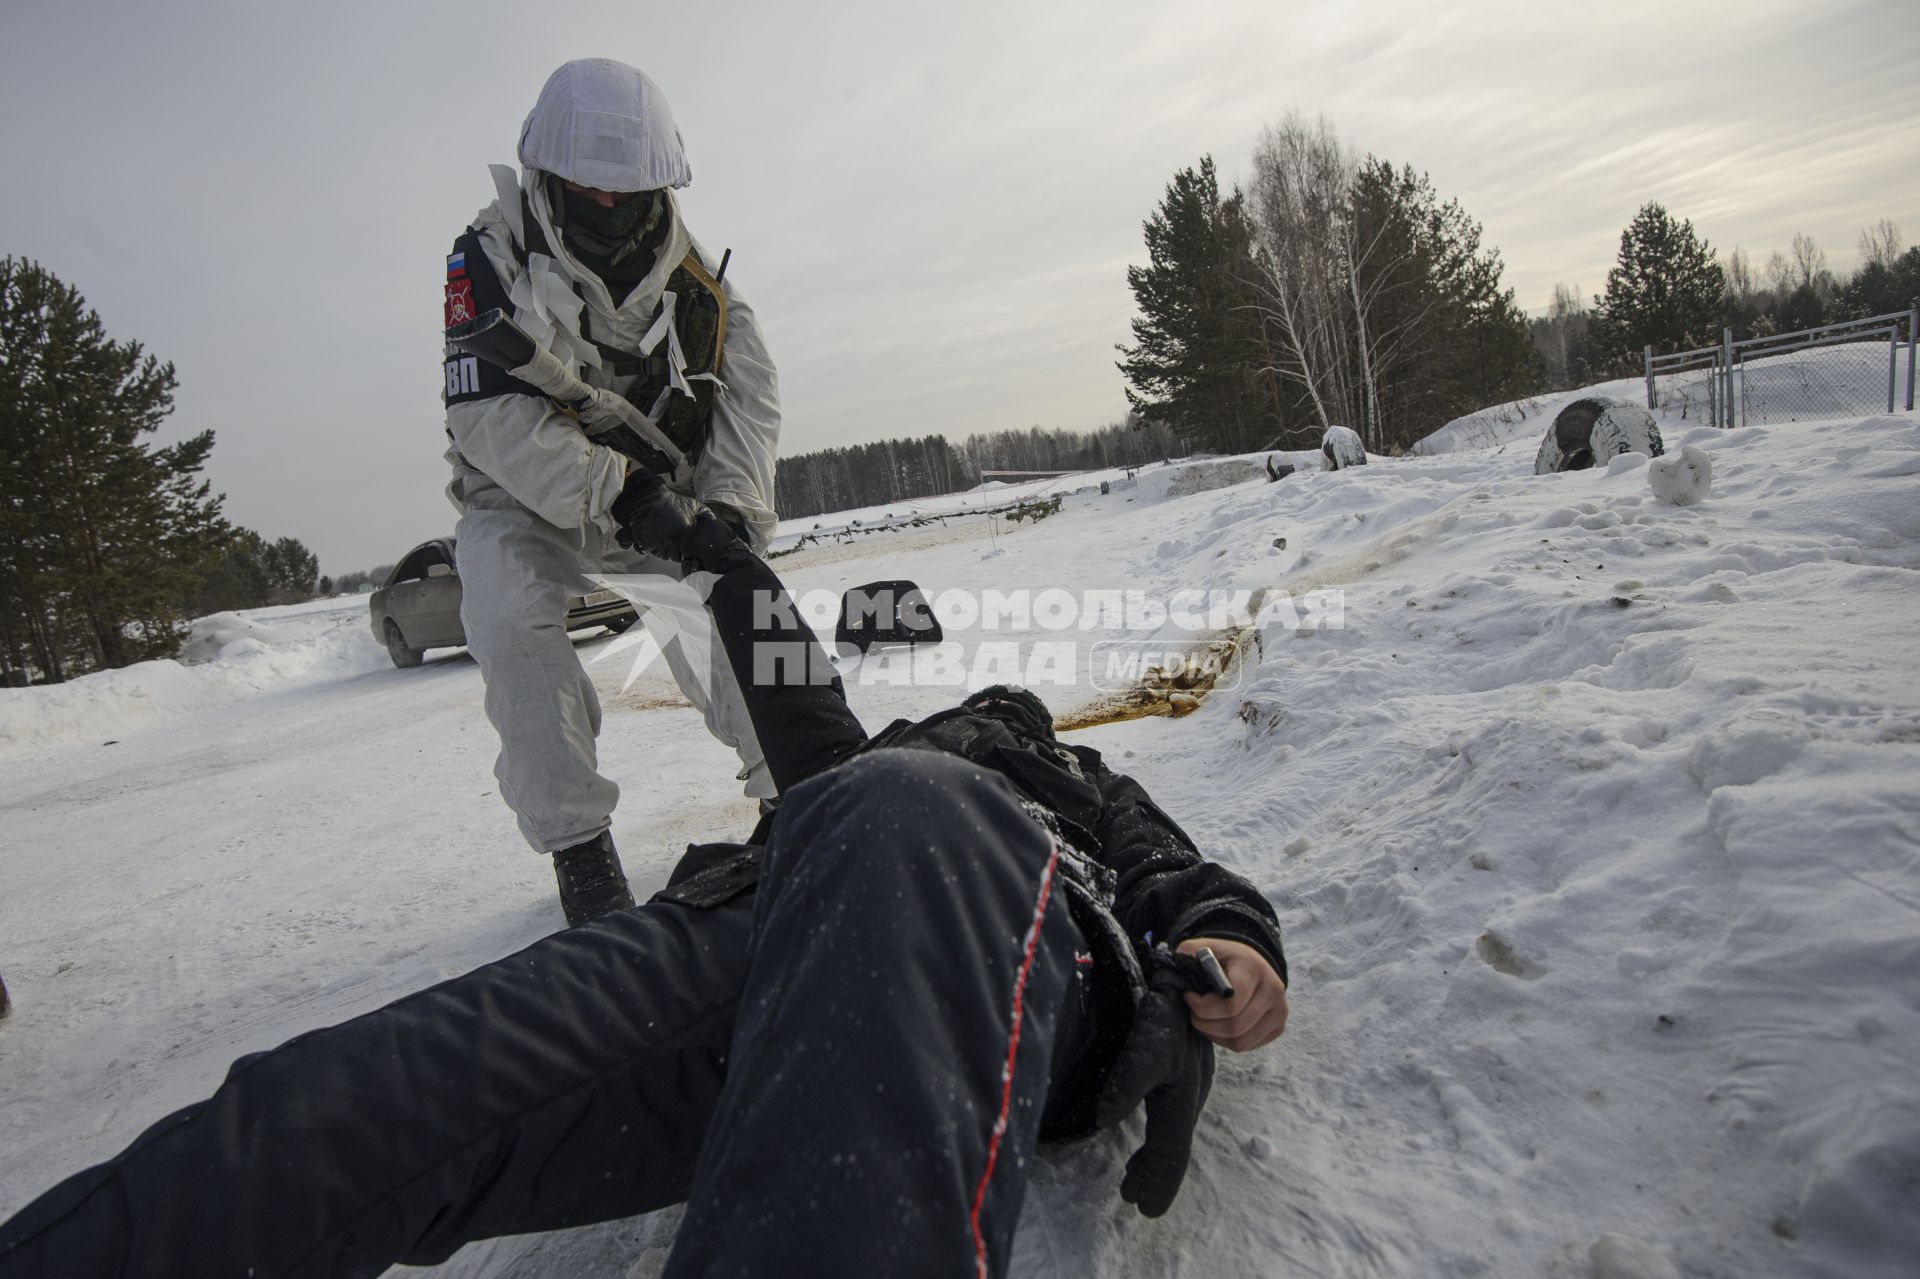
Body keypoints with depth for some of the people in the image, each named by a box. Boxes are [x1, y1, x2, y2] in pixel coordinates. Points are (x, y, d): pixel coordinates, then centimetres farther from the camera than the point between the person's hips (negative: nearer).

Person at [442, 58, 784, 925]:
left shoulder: (692, 275, -2)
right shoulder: (491, 261, -15)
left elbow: (748, 396, -7)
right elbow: (494, 422, -26)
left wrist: (731, 506, -23)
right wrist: (624, 495, -33)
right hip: (522, 502, -3)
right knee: (512, 625, -28)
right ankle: (577, 844, -18)